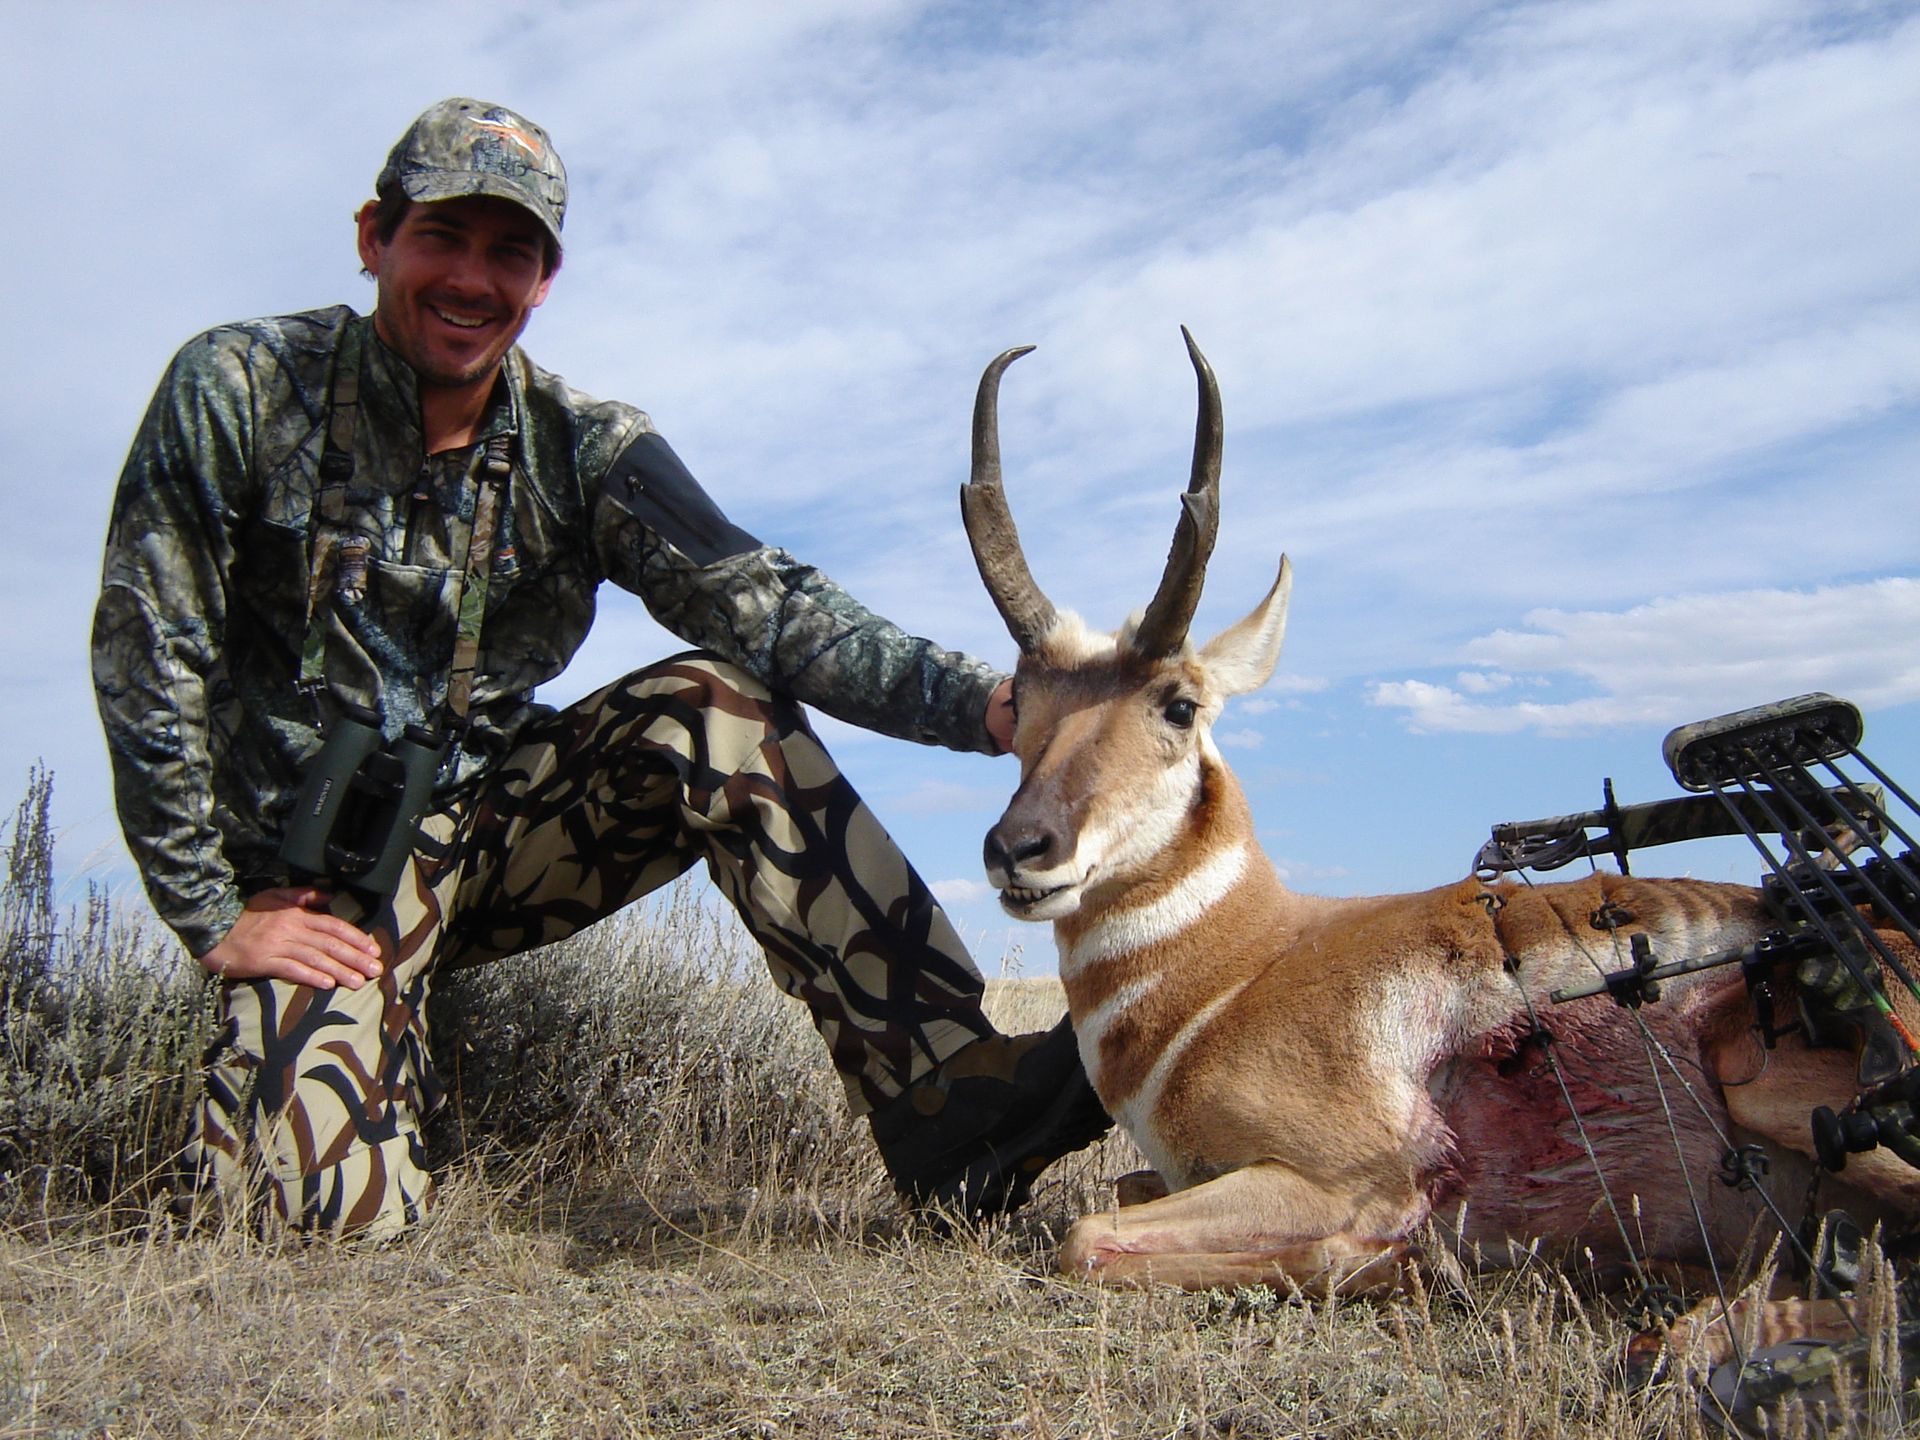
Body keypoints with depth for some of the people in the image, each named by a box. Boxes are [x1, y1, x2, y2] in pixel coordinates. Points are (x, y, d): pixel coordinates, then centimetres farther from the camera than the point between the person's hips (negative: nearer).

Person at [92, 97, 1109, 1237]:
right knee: (342, 1209, -22)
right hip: (314, 879, -2)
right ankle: (265, 1064, 15)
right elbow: (150, 661, -10)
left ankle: (951, 1103, -25)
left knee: (721, 709, -25)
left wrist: (979, 702, -39)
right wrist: (214, 916, -11)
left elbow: (758, 603, -24)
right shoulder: (241, 391, -12)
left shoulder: (585, 451, -8)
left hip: (494, 816, 2)